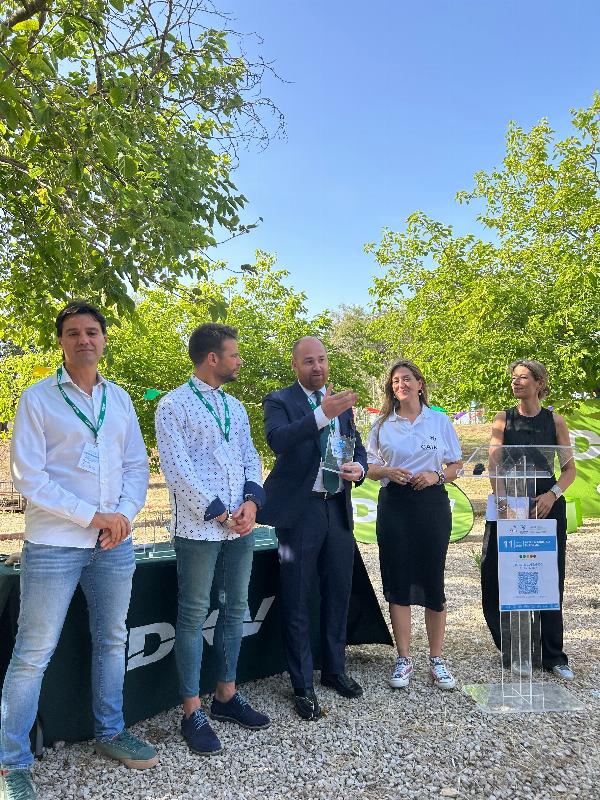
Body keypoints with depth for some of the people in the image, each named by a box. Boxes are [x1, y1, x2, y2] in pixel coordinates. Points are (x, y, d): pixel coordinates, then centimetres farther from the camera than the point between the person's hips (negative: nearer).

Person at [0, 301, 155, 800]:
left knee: (112, 641, 15)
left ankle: (111, 733, 34)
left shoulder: (119, 398, 9)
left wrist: (125, 514, -8)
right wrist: (93, 516, -15)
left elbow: (137, 466, 10)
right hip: (53, 545, -4)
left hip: (115, 544, 5)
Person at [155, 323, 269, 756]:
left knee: (236, 608, 14)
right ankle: (193, 712, 15)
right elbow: (178, 469, -13)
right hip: (198, 527, -7)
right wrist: (219, 513, -13)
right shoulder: (174, 405, -6)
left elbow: (251, 458, 12)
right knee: (194, 615, 2)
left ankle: (227, 695, 29)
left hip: (240, 524, 7)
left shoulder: (235, 406, 15)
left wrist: (251, 502, -5)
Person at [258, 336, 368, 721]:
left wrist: (358, 467, -8)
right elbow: (278, 440, -24)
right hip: (300, 511, -5)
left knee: (339, 595, 17)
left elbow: (358, 448, 16)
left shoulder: (342, 403, 11)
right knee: (297, 601, 5)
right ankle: (303, 686, 20)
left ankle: (335, 670, 36)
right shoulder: (280, 400, -5)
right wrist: (322, 414, -36)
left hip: (339, 509, 5)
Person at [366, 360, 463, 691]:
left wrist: (437, 477, -11)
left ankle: (436, 660, 18)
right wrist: (388, 472, -12)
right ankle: (404, 659, 17)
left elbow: (456, 464, 8)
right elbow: (369, 467, 9)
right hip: (394, 505, 1)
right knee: (397, 581, 4)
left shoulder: (440, 421, 5)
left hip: (432, 503, -1)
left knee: (432, 580, 3)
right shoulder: (382, 424, 7)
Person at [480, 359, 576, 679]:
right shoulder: (503, 419, 4)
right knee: (499, 577, 1)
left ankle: (553, 656, 20)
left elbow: (570, 468, 4)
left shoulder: (555, 421, 4)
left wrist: (553, 494, -14)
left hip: (547, 505, 0)